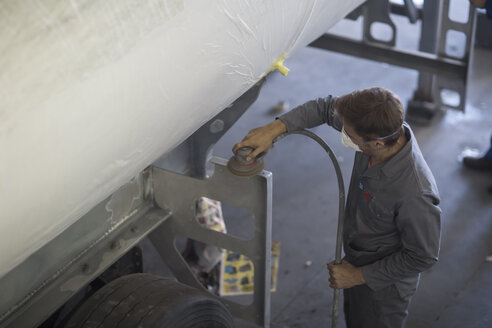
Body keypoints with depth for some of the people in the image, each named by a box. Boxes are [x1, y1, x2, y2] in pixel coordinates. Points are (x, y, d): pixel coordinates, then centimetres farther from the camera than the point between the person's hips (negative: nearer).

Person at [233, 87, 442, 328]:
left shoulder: (413, 195, -42)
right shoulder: (381, 128, -23)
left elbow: (423, 256, -28)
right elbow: (325, 108, -7)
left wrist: (360, 276, -19)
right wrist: (274, 128, -19)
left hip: (382, 287, -7)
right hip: (357, 258, 7)